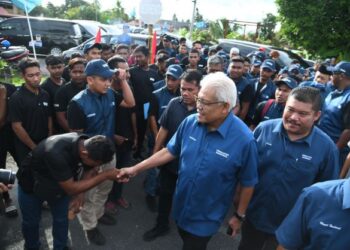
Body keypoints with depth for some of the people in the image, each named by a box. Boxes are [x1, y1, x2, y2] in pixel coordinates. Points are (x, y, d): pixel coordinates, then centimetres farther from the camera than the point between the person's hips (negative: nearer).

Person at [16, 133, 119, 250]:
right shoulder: (56, 153, -45)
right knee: (31, 222, 16)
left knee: (61, 220, 10)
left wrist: (80, 195, -20)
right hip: (31, 186, -4)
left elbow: (90, 171, -7)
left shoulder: (89, 145, -26)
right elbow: (72, 189, -37)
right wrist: (105, 175, -37)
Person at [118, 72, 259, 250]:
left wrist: (239, 216, -4)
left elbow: (248, 183, -14)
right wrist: (136, 169, -3)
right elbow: (170, 151, -2)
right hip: (181, 206, 5)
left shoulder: (244, 139, -27)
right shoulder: (189, 122, -15)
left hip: (206, 217, -4)